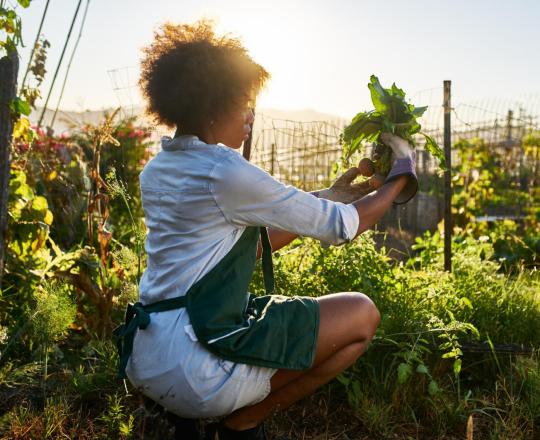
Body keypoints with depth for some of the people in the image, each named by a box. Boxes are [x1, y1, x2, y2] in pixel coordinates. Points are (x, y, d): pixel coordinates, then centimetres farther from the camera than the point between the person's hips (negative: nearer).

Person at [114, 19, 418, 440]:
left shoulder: (155, 172, 12)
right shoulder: (226, 172, -14)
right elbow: (342, 227, -6)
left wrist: (327, 197, 19)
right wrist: (401, 177, 11)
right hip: (193, 369, -9)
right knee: (362, 314, 1)